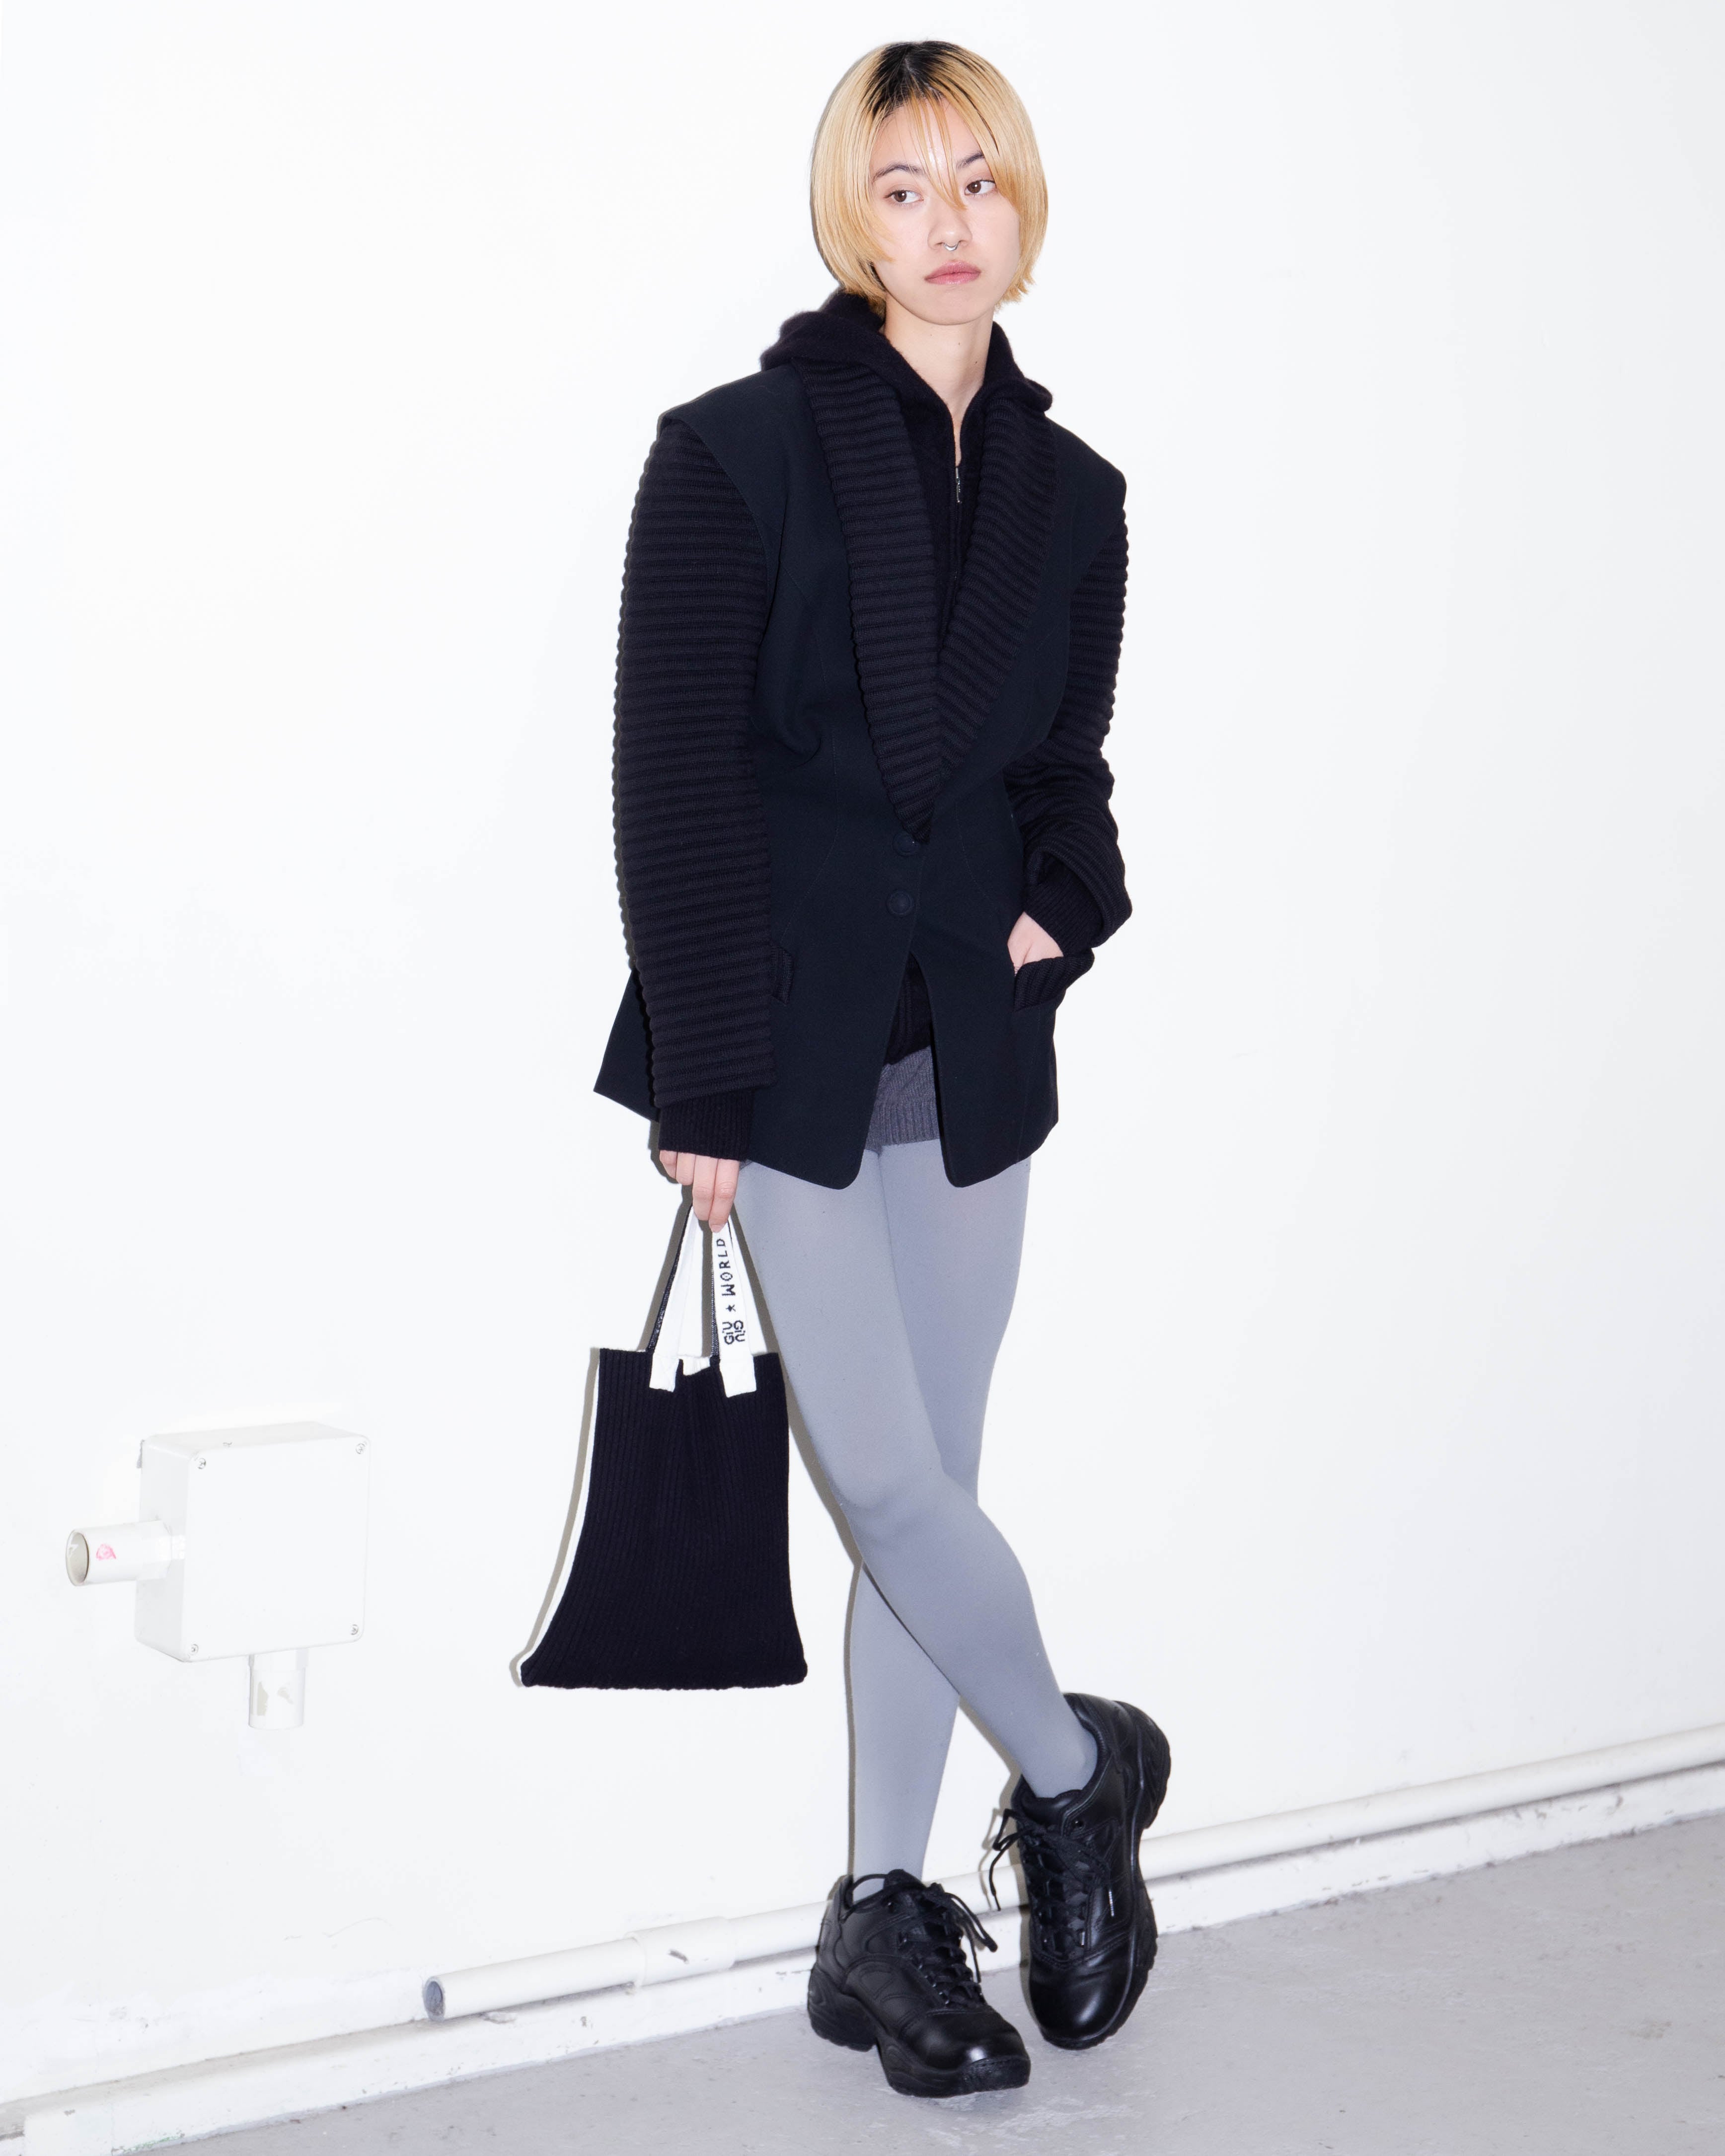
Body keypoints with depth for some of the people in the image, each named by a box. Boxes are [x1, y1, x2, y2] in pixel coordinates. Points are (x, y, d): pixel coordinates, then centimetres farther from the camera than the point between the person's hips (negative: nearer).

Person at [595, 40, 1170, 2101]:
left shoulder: (1069, 493, 7)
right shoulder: (736, 454, -7)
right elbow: (676, 784, -9)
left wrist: (1064, 905, -5)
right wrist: (702, 1087, -12)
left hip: (969, 1046, 4)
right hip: (791, 1047, -4)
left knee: (923, 1482, 9)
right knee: (894, 1477, -7)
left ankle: (884, 1912, 20)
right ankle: (1080, 1774, 20)